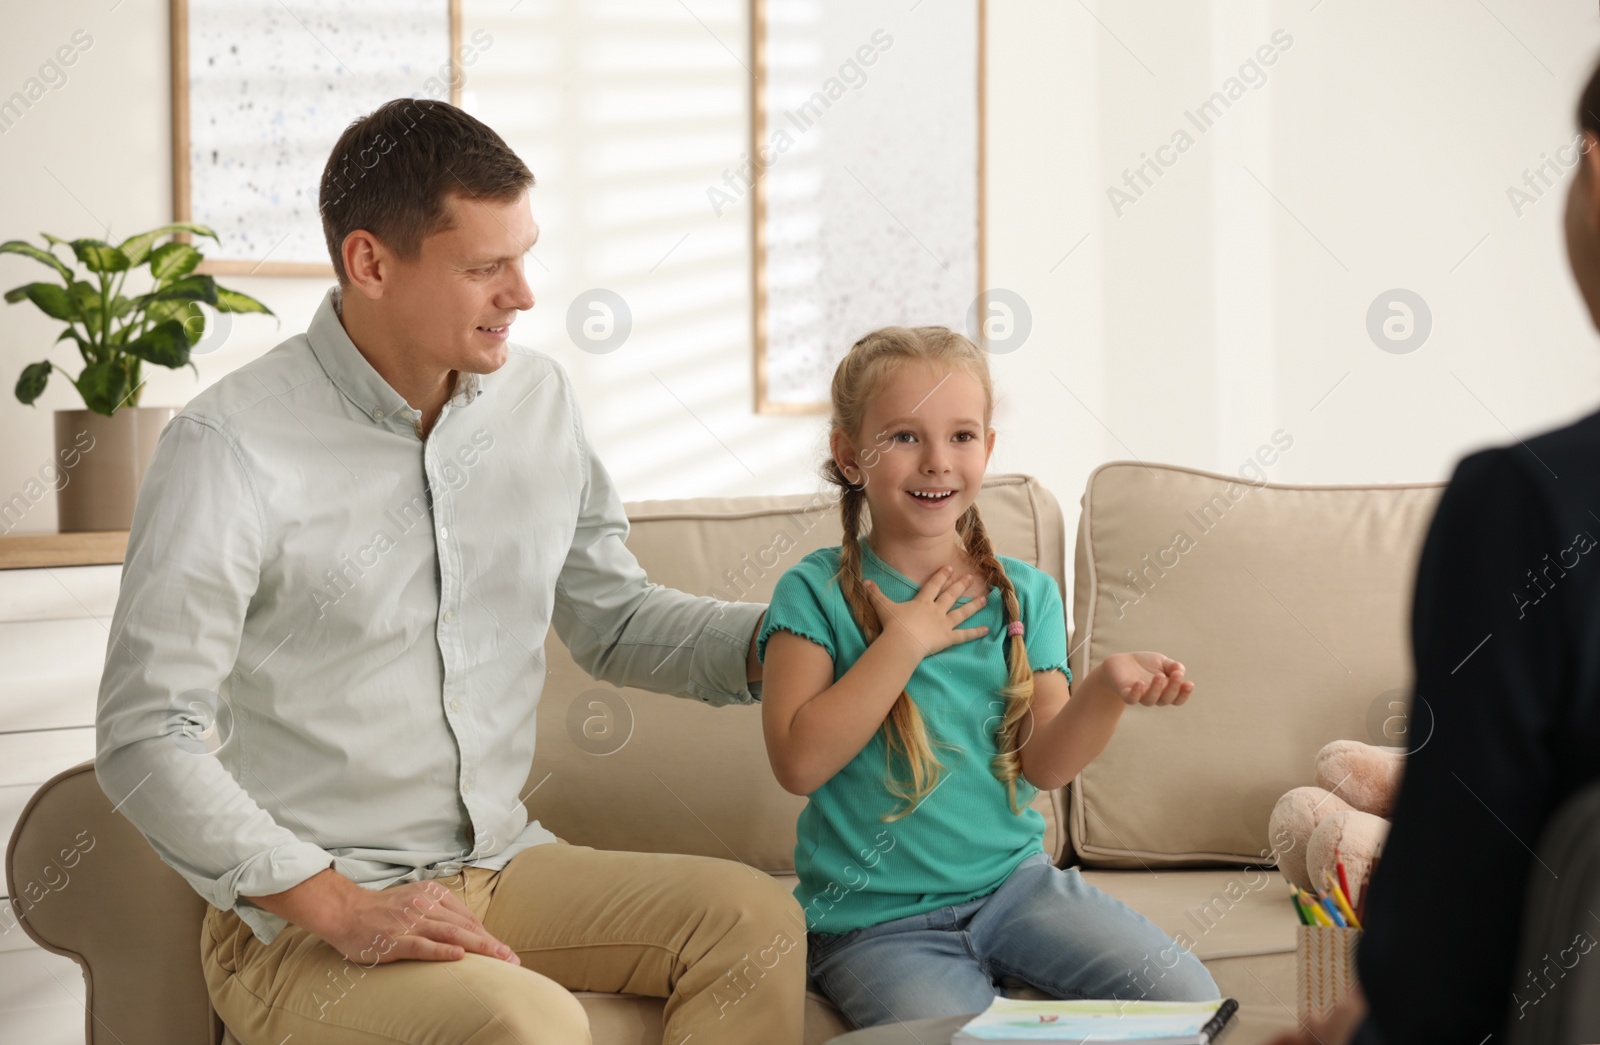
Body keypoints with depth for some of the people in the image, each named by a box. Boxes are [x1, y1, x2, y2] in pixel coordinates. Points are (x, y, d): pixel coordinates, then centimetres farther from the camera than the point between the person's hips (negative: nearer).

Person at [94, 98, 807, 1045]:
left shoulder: (538, 398, 6)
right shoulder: (232, 448, -14)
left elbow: (614, 617, 19)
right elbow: (147, 743, -16)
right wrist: (337, 908, -24)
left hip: (505, 863, 7)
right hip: (299, 915, -7)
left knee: (756, 919, -15)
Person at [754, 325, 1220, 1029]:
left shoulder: (1025, 593, 6)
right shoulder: (815, 594, -6)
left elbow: (1044, 763, -3)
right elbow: (799, 763, -17)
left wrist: (1108, 686, -22)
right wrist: (907, 641, -18)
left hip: (1012, 882, 4)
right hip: (875, 918, -4)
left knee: (1187, 995, -12)